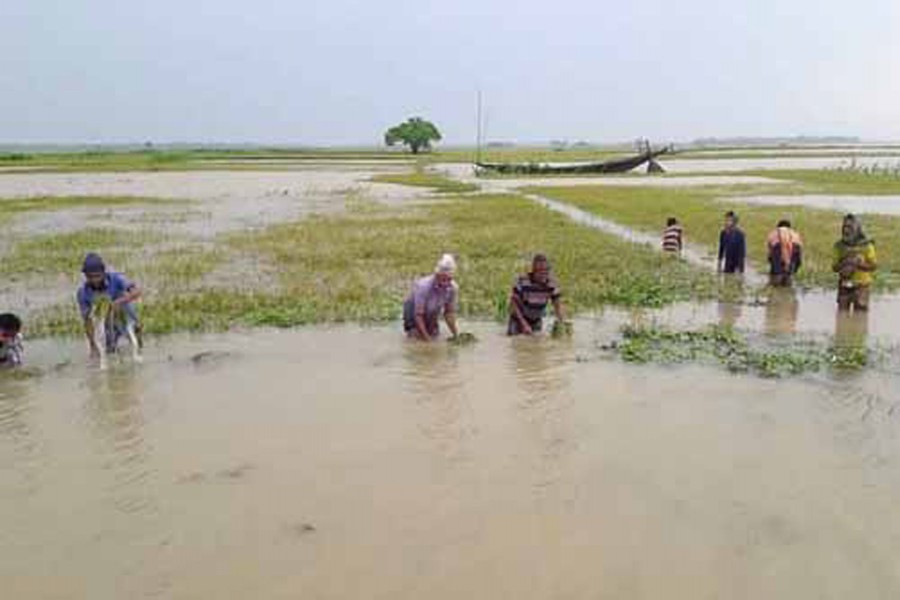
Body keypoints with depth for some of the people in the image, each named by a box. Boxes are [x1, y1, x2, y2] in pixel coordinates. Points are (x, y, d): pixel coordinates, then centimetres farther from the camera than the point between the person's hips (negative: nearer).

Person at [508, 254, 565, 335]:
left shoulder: (552, 283, -17)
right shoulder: (523, 281, -27)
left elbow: (558, 305, -8)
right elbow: (514, 304, -22)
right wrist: (524, 325, -26)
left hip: (536, 321, 3)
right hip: (519, 319, -3)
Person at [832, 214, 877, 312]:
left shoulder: (866, 246, -7)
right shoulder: (840, 246, 3)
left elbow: (874, 266, -5)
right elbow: (834, 267, 6)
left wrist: (858, 263, -20)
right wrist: (842, 264, -16)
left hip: (861, 286, -3)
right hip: (844, 286, 4)